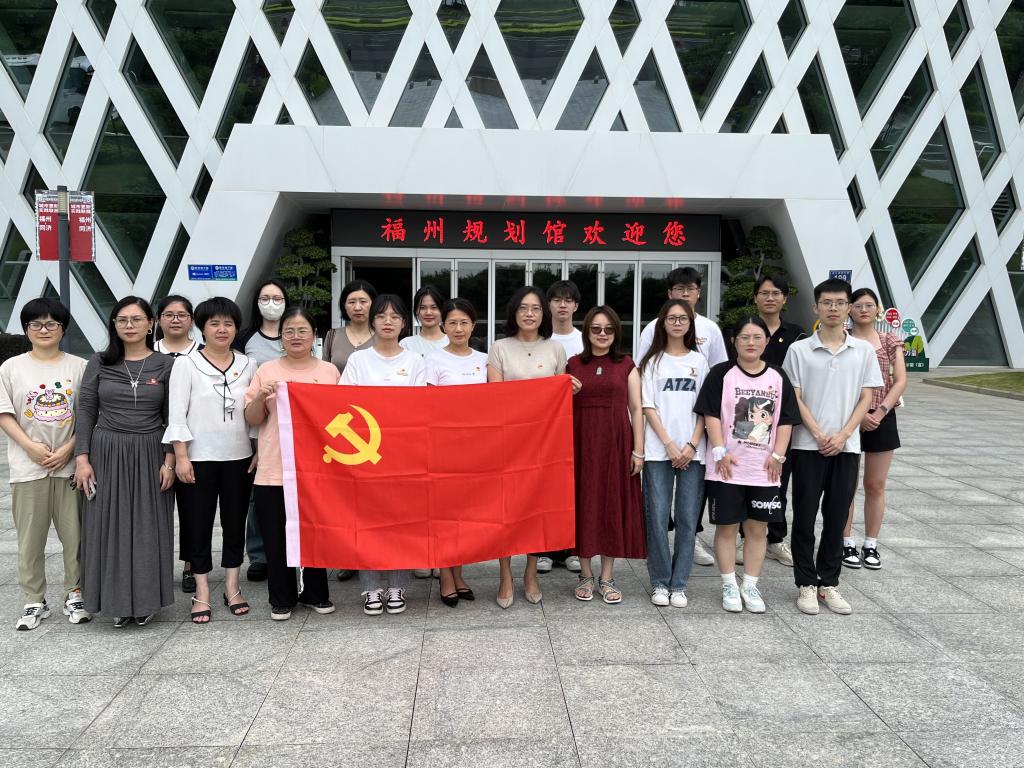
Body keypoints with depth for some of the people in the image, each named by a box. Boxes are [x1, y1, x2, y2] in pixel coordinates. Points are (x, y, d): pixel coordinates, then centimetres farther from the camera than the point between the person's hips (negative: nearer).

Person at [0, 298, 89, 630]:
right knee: (30, 538, 6)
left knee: (75, 534, 4)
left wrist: (69, 448, -10)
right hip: (28, 467, 0)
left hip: (70, 465, 0)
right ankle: (34, 601, 18)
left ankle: (74, 595, 18)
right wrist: (31, 446, -11)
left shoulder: (78, 366, 2)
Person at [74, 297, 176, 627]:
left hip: (150, 455, -1)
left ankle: (146, 599, 17)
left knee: (148, 526, 4)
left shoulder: (166, 364, 1)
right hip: (106, 454, 1)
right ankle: (118, 601, 16)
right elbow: (85, 412, 3)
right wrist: (82, 458, -5)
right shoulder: (99, 363, 4)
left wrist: (169, 460, -6)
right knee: (110, 527, 4)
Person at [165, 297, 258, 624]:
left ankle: (232, 585, 22)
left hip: (239, 457, 3)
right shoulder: (186, 364, -2)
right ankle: (202, 591, 15)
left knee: (235, 521, 9)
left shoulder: (248, 365, 7)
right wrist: (181, 456, -11)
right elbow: (177, 413, -5)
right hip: (200, 458, -2)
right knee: (199, 523, 4)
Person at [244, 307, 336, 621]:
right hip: (274, 469, 0)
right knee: (277, 536, 5)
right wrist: (260, 397, -12)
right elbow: (252, 419, 6)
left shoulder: (329, 371, 7)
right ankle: (282, 598, 20)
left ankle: (316, 593, 25)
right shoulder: (266, 371, 5)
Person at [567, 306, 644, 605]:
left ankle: (607, 577, 15)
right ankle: (585, 575, 17)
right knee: (583, 504, 4)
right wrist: (568, 393, -8)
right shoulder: (573, 364, 7)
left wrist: (638, 450, -3)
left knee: (613, 504, 4)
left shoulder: (626, 365, 5)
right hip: (581, 443, 1)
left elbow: (636, 408, 3)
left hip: (616, 443, 0)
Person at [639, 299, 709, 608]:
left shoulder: (699, 361, 10)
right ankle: (660, 583, 10)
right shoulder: (653, 361, 6)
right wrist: (670, 445, -9)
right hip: (658, 450, -1)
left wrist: (692, 445, -6)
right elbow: (648, 408, 0)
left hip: (692, 450, 1)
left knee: (688, 519, 2)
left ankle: (678, 584, 11)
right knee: (658, 517, -2)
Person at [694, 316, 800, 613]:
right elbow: (711, 414, -6)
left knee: (758, 527, 9)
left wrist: (778, 455, -1)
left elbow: (786, 420, 7)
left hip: (765, 468, 3)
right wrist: (720, 451, -13)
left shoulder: (778, 377, 6)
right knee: (726, 526, 5)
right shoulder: (721, 373, -3)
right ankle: (729, 586, 17)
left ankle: (750, 585, 21)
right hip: (728, 466, -3)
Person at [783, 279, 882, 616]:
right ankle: (806, 584, 13)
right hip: (808, 445, -2)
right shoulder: (799, 349, 0)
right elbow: (794, 398, -2)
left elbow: (865, 398, 4)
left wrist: (843, 435, -8)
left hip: (846, 446, 2)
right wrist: (819, 435, -10)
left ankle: (829, 583, 19)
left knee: (837, 518, 8)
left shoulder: (863, 351, 6)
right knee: (805, 517, 3)